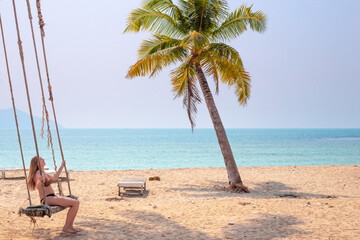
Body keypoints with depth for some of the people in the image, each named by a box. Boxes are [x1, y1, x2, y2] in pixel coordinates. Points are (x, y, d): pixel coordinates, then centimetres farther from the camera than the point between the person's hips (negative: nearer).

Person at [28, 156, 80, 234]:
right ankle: (66, 227, -10)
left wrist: (61, 167, 37)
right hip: (47, 199, -10)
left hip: (52, 197, 10)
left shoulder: (43, 173, 16)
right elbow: (37, 186, -32)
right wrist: (40, 181, -55)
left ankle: (70, 226, 1)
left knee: (76, 202, 4)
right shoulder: (38, 174, -14)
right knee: (75, 203, -19)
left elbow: (54, 178, 30)